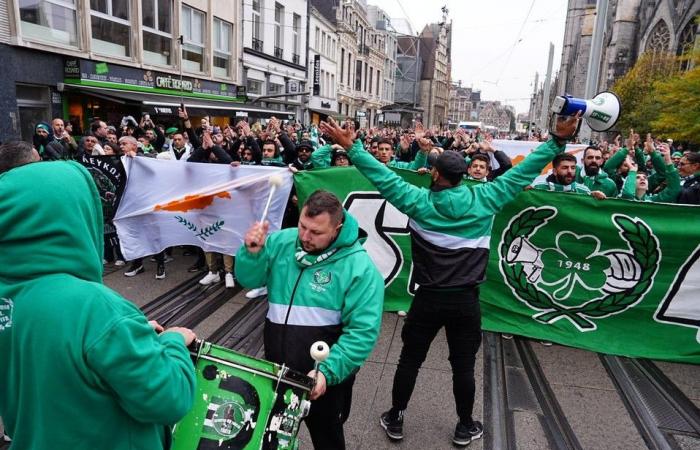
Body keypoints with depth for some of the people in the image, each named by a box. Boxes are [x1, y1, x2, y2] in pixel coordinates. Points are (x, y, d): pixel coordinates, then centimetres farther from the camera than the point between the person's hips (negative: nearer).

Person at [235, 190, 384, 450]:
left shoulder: (359, 267, -22)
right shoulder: (282, 242, -7)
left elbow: (363, 332, -22)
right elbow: (249, 280, -5)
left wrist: (328, 372, -29)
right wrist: (252, 252, -24)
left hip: (323, 378, -4)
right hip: (276, 368, 4)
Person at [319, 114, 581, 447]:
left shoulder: (418, 201, -9)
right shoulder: (484, 199, -7)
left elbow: (383, 176, -8)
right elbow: (523, 172, -2)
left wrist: (351, 147, -2)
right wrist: (557, 141, 3)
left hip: (428, 298, -1)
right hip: (465, 300, 1)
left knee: (410, 360, 15)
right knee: (463, 367, 16)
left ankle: (395, 420, 31)